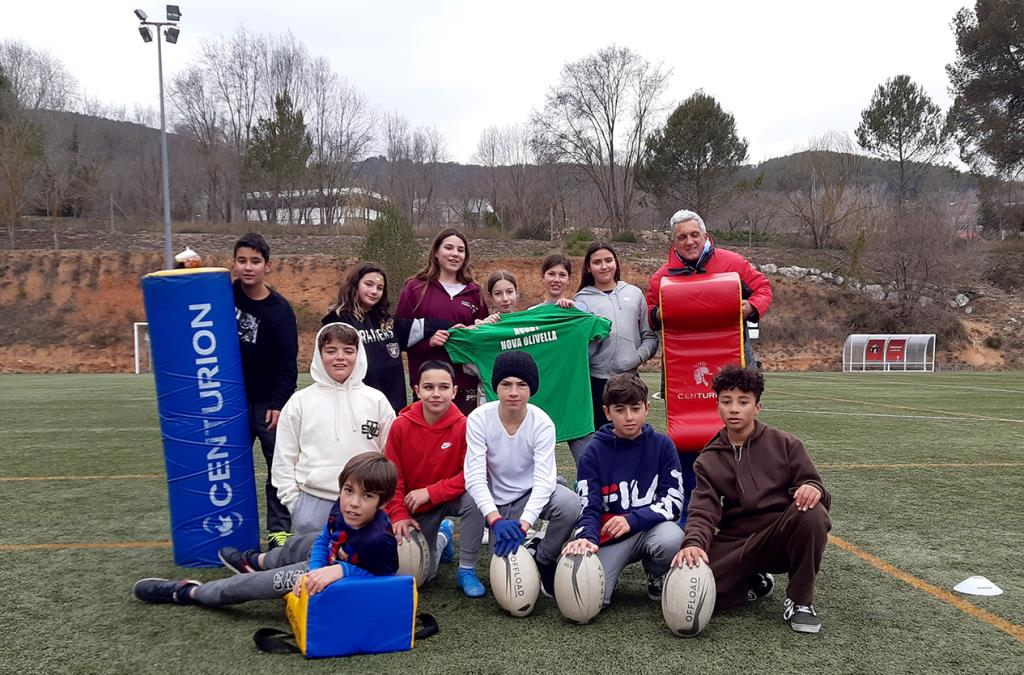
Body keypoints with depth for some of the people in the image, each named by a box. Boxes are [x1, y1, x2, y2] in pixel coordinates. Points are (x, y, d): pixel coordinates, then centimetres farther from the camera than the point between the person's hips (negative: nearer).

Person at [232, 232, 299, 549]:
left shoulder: (279, 308, -13)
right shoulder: (228, 294, -2)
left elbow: (288, 362, -13)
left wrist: (279, 404, -17)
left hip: (268, 402, -4)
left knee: (279, 464, 0)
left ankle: (279, 528, 10)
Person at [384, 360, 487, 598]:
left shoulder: (464, 426, -19)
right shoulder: (401, 426, -13)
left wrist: (430, 492, -24)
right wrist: (399, 515, -16)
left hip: (452, 498, -2)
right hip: (417, 509, 2)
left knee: (474, 499, -35)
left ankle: (467, 570, -13)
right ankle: (442, 537, 33)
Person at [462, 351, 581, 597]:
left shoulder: (542, 423, -19)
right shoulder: (479, 419, -19)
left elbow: (544, 480, -26)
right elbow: (475, 477, -25)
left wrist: (522, 525, -40)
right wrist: (496, 521, -39)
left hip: (531, 494, 0)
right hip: (494, 500, 0)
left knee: (570, 504, -30)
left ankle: (543, 561, -3)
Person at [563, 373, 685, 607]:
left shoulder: (662, 445, -2)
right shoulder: (594, 452, -3)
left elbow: (673, 501, -6)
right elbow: (589, 507, -6)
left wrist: (632, 520, -19)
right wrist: (586, 538, -28)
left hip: (653, 527, 1)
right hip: (610, 535, 0)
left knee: (673, 539, -35)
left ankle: (657, 575, 2)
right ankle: (610, 571, 14)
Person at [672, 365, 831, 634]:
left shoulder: (785, 444, 3)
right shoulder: (708, 461, 6)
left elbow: (811, 486, -1)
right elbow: (704, 511, -6)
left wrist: (813, 489, -27)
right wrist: (694, 543, -28)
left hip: (782, 536, -1)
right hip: (735, 543, 1)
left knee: (811, 513, -34)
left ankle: (800, 600, -11)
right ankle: (753, 583, 7)